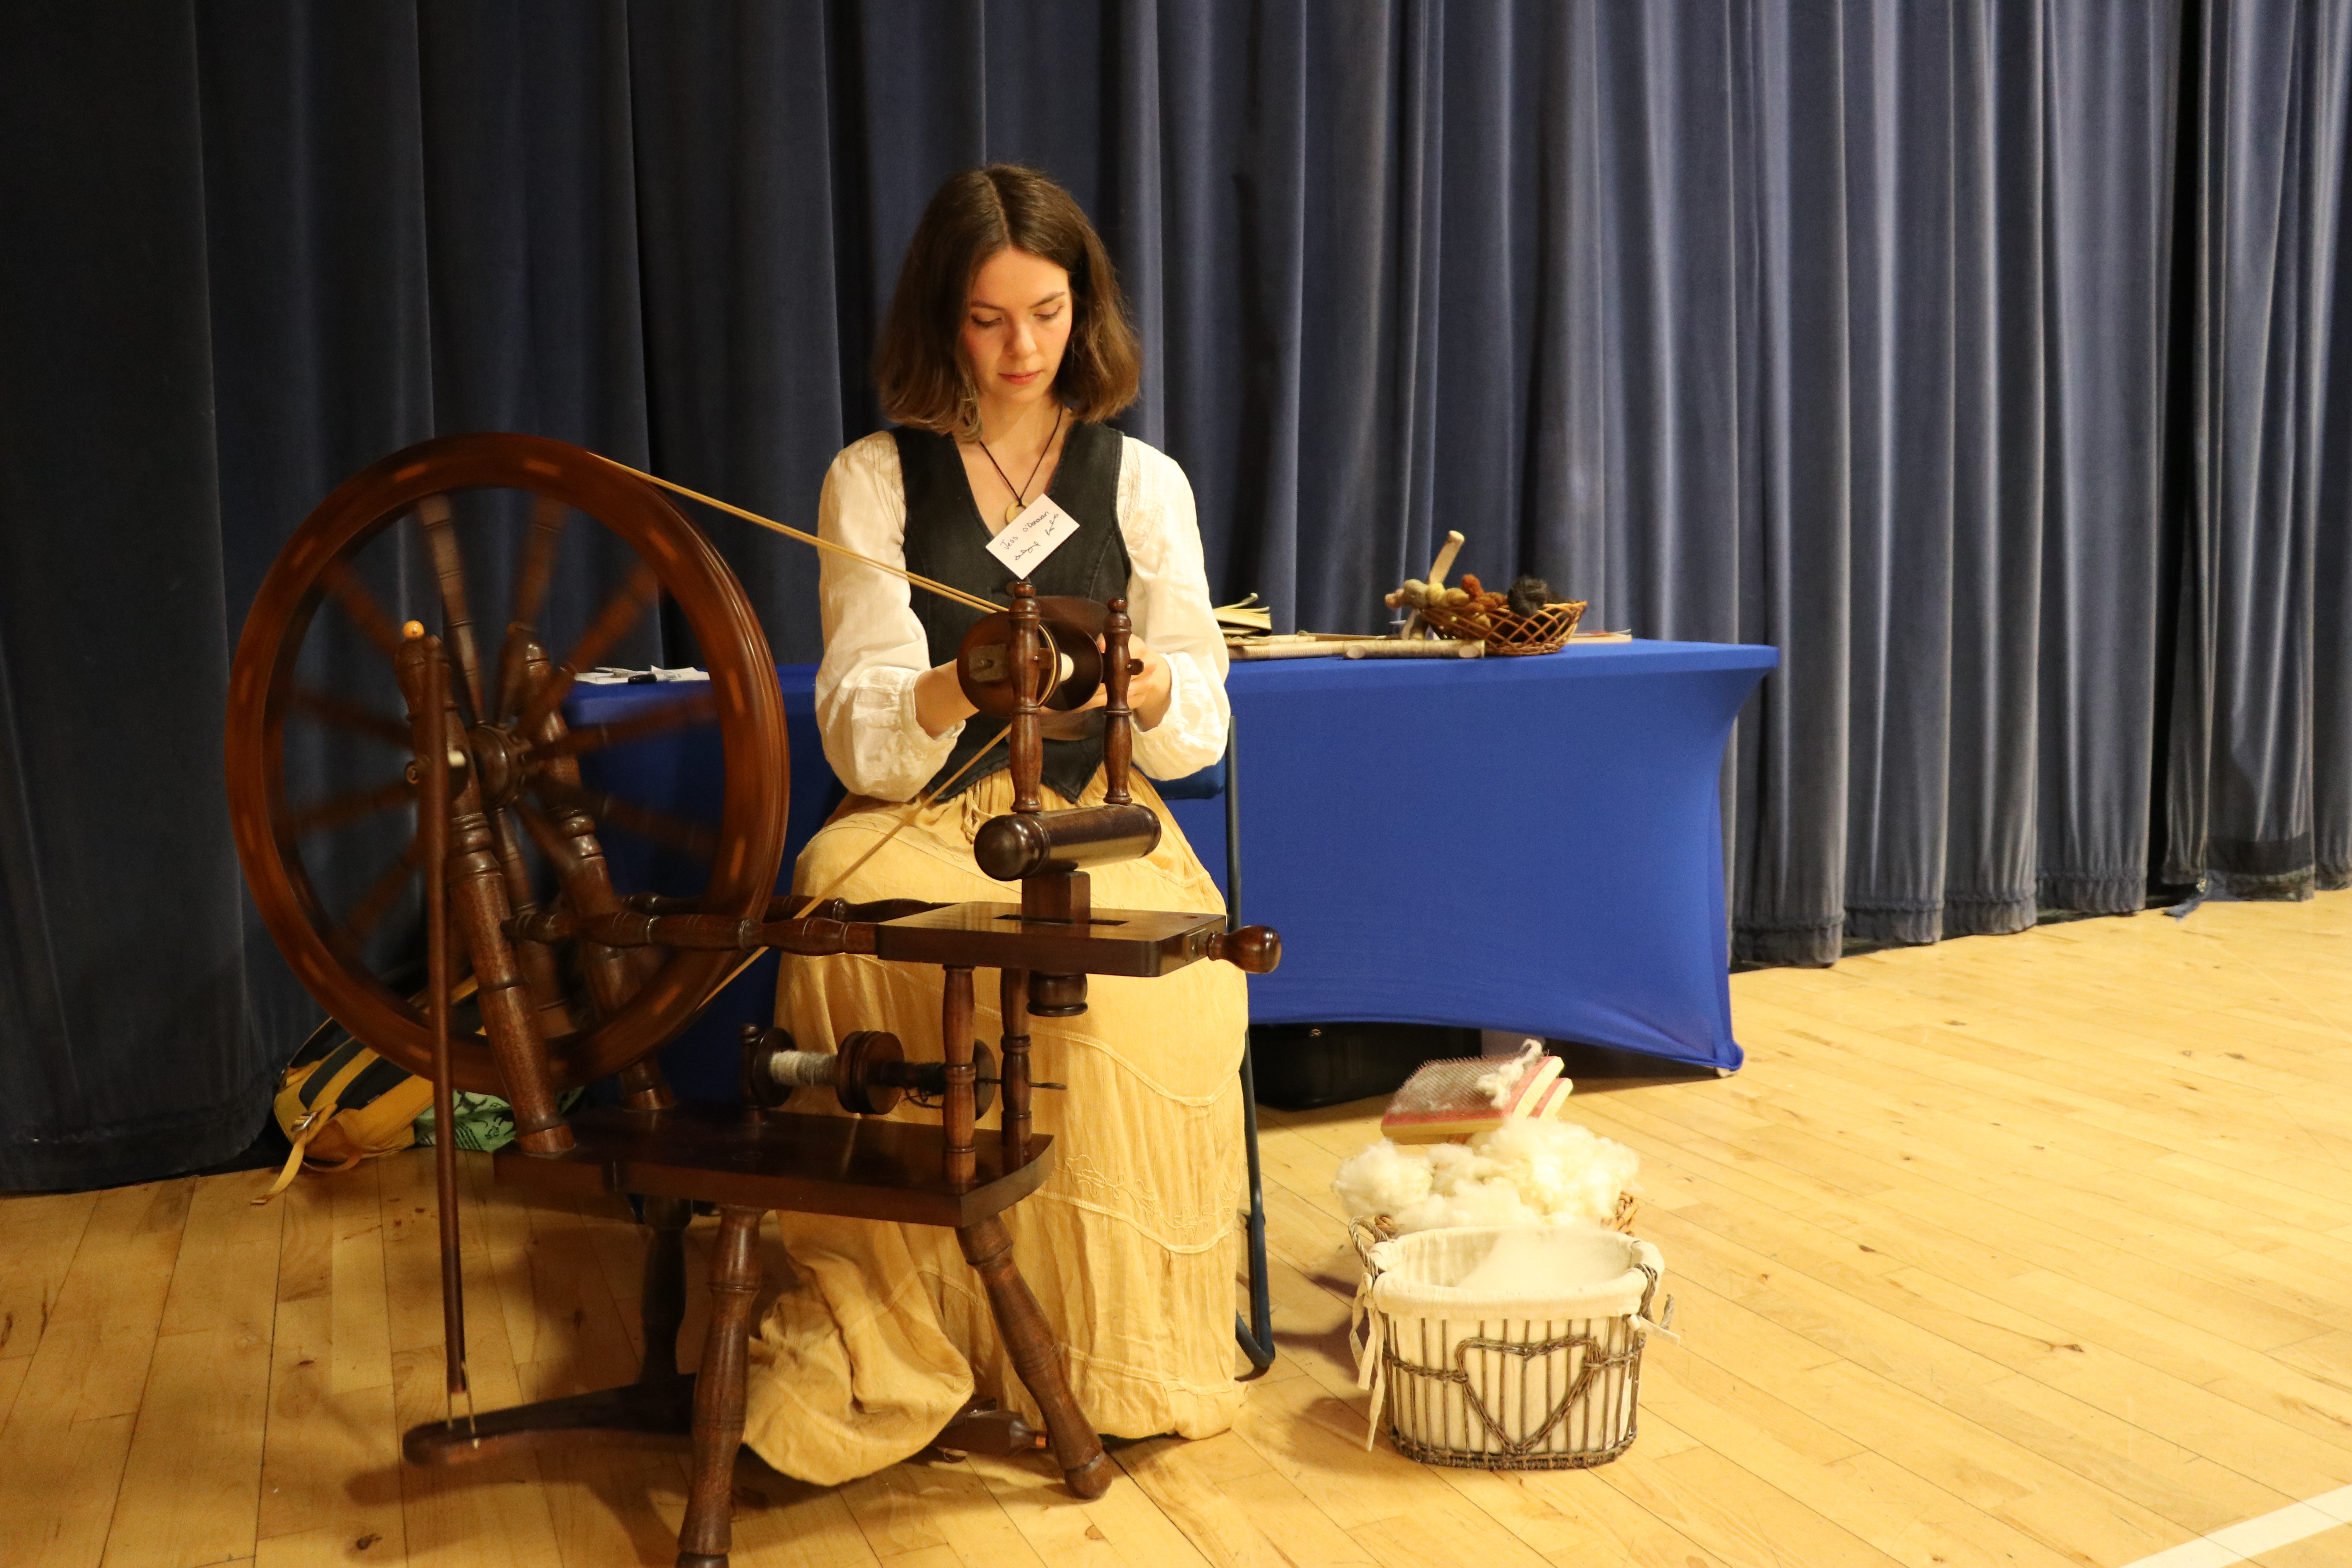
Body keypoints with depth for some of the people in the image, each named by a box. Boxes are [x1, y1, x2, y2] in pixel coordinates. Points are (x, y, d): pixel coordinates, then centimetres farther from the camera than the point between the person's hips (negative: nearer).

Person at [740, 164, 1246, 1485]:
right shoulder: (875, 481, 6)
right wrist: (956, 690, -27)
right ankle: (876, 1354, -25)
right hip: (916, 827, 0)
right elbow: (861, 740, -5)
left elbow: (1201, 732, 4)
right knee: (851, 899, -36)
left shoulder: (1144, 482, 9)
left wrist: (1144, 680, -20)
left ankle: (1109, 1353, -18)